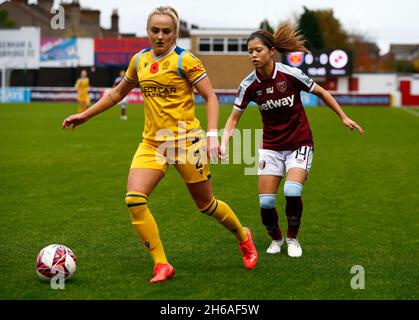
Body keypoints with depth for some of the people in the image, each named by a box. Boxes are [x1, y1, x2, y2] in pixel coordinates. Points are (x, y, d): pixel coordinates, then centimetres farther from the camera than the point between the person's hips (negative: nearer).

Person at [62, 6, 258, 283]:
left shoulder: (185, 60, -9)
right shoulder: (139, 60, 8)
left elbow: (210, 97, -9)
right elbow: (118, 93, 22)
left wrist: (212, 135, -20)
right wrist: (85, 115, 23)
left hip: (186, 140, -5)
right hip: (152, 143, 5)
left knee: (205, 204, 7)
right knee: (134, 199, -15)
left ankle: (244, 237, 37)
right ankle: (162, 265, -6)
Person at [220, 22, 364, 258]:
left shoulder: (291, 75, -15)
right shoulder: (249, 85, -8)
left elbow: (321, 92, 0)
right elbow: (234, 117, -1)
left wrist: (344, 117, 3)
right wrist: (224, 143, -17)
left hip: (299, 143, -3)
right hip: (271, 147, 3)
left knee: (292, 191, -24)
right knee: (265, 201, -7)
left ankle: (293, 238, 3)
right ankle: (276, 239, 24)